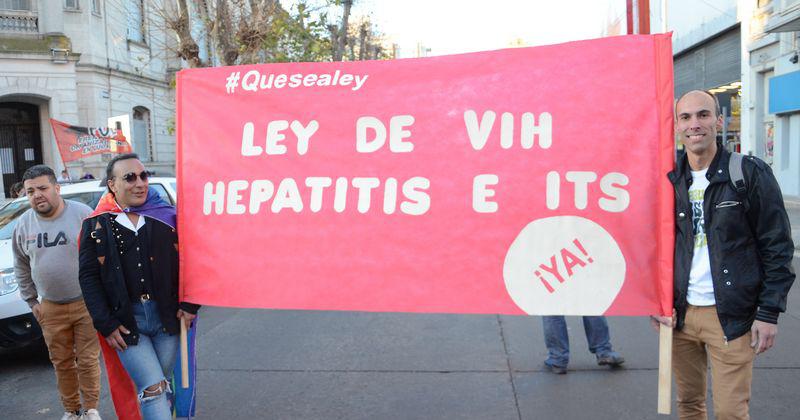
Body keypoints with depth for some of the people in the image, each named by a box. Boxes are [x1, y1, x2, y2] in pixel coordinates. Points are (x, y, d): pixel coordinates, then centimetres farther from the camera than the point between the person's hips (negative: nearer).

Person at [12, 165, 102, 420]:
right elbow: (21, 267, 15)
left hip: (87, 304, -3)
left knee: (88, 361, 4)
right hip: (51, 309, 4)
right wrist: (32, 302, 12)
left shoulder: (83, 214, -10)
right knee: (62, 363, 14)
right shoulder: (24, 224, 3)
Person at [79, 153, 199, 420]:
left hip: (166, 316, 2)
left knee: (161, 386, 12)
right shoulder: (96, 226, 1)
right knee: (153, 389, -8)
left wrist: (189, 305, -3)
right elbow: (89, 277, 1)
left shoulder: (167, 216, 4)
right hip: (125, 320, -2)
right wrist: (106, 325, -5)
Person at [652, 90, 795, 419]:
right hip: (679, 314, 4)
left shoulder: (750, 172, -5)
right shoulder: (670, 181, 5)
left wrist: (769, 312, -9)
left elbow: (777, 247, -5)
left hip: (731, 316, -3)